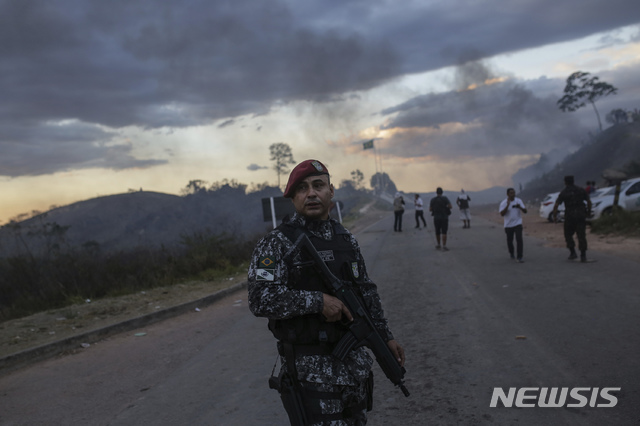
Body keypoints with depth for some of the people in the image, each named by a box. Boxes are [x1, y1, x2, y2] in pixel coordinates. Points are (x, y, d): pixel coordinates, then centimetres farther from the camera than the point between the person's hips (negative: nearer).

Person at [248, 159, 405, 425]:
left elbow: (367, 292, 17)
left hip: (354, 361, 6)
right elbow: (260, 300, -21)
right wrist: (318, 301, -22)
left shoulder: (346, 240, 9)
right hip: (310, 370, -6)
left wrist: (385, 336, 16)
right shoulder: (276, 243, -10)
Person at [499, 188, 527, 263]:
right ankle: (511, 253, 38)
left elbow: (525, 211, -3)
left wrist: (520, 207, -24)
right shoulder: (503, 203, -8)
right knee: (509, 240, 11)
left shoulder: (519, 201, -1)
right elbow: (502, 214, -19)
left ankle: (519, 258, -13)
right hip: (508, 225, 0)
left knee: (519, 240, -14)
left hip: (518, 224, 0)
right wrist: (508, 205, -29)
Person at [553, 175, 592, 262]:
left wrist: (555, 216, 3)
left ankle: (573, 252, 7)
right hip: (581, 216, 2)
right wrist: (588, 212, 16)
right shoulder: (581, 190, 7)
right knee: (581, 235, 3)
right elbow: (589, 201, 5)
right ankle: (583, 255, -2)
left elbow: (556, 205, -7)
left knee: (568, 235, 15)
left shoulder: (563, 192, -1)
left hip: (569, 216, -2)